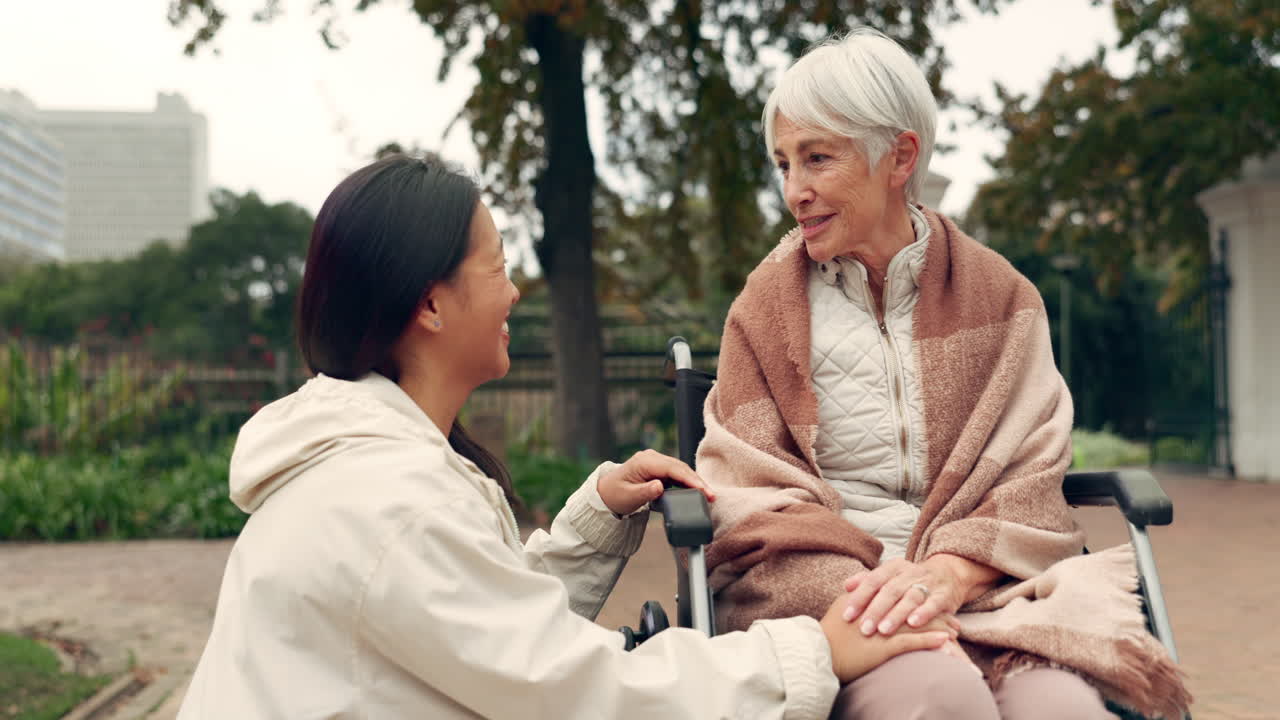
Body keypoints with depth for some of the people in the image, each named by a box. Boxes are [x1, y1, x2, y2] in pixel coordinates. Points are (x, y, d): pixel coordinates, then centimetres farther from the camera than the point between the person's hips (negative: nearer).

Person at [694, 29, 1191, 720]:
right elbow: (751, 492, 0)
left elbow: (1030, 480, 3)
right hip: (817, 581, -1)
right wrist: (860, 593, -18)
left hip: (979, 579, 2)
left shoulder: (999, 295, 11)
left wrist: (950, 571, -18)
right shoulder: (766, 307, 9)